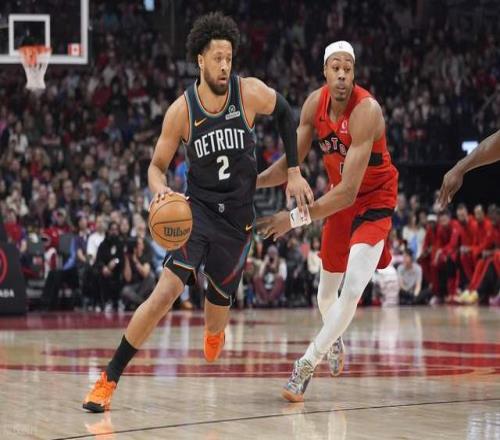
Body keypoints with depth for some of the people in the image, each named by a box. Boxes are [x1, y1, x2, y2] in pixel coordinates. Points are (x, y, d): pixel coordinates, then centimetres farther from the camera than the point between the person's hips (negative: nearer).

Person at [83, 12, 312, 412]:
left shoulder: (251, 93, -9)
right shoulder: (182, 110, -10)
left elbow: (285, 113, 11)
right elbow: (157, 165, -1)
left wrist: (294, 172, 8)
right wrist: (161, 190, -25)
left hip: (238, 217, 2)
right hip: (198, 208, -2)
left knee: (219, 304, 11)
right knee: (166, 291, -21)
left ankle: (214, 334, 54)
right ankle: (109, 379, -13)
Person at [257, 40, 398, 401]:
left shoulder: (366, 111, -32)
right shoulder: (315, 103, -12)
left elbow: (349, 191, -36)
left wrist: (295, 219, -38)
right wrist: (253, 182, -19)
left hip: (373, 200, -6)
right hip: (340, 199, 6)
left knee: (353, 289, -24)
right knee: (327, 292, 18)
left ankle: (307, 365, -13)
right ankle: (335, 341, 49)